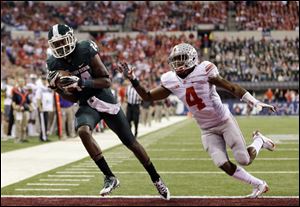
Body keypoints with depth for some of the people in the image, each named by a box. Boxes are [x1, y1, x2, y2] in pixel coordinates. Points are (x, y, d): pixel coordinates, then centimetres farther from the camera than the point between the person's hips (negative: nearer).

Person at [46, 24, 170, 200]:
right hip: (87, 105, 3)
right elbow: (73, 98, 1)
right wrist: (57, 87, -18)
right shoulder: (55, 64, -5)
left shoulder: (87, 51, -17)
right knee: (83, 131, -30)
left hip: (106, 101, -2)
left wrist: (82, 82, -29)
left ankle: (157, 180, 21)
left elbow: (107, 81, -16)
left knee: (131, 142, 3)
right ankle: (110, 177, -20)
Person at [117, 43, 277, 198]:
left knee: (245, 160, -6)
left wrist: (256, 103, -22)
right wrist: (132, 79, -10)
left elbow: (232, 88, -17)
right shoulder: (171, 81, -5)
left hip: (224, 121, -4)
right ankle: (259, 185, 10)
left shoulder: (204, 72, -19)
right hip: (207, 130, 4)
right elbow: (148, 97, 2)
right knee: (223, 165, -10)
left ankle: (259, 140, 29)